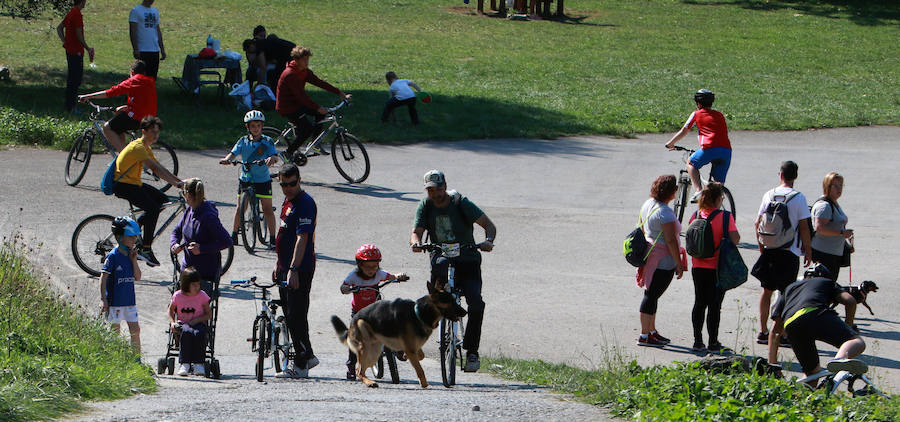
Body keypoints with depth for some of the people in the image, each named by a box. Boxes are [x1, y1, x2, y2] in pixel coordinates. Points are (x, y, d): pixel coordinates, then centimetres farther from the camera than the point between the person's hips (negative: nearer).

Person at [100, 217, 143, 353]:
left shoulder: (131, 255, 7)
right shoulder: (113, 256, -13)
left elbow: (137, 278, 6)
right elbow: (103, 278, -14)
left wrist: (134, 260, -5)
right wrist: (103, 299, -18)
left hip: (130, 301, 6)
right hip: (115, 300, -6)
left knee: (135, 330, 6)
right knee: (115, 332, 1)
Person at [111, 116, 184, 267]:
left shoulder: (146, 148, 13)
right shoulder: (138, 147, -20)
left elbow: (160, 168, 16)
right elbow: (155, 169, -30)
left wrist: (180, 181, 5)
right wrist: (177, 184, -34)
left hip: (134, 183, 10)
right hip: (123, 185, -10)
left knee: (163, 200, 6)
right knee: (153, 208, -23)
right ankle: (146, 249, -18)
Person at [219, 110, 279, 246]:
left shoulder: (267, 142, -5)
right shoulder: (243, 141, 0)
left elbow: (275, 156, -16)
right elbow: (233, 153, -11)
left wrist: (272, 158, -41)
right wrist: (227, 159, -34)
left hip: (263, 180, -2)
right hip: (245, 179, 2)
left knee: (267, 208, -3)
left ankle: (273, 238, 2)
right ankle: (234, 236, 23)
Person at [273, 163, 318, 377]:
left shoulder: (305, 203, -16)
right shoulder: (288, 201, 14)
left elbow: (302, 238, -24)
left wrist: (293, 268, -30)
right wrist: (279, 264, 22)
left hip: (300, 269, -10)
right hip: (286, 267, 10)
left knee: (296, 316, -7)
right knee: (290, 315, 15)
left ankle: (300, 365, -1)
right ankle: (308, 356, 27)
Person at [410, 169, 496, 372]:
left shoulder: (461, 203, -5)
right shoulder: (426, 206, 4)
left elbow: (488, 224, -7)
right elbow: (416, 232, -2)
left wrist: (488, 240, -29)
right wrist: (415, 242, -27)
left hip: (467, 259, -1)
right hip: (441, 255, 1)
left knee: (476, 303, -20)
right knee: (441, 264, -40)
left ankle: (471, 351, -9)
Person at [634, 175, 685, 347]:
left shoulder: (648, 204, 7)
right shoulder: (665, 213, -21)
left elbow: (642, 229, 17)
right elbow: (670, 240, -22)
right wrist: (679, 263, -16)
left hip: (650, 254, 10)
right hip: (663, 260, -10)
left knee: (652, 294, 17)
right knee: (651, 296, -6)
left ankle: (652, 331, 26)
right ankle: (644, 336, -3)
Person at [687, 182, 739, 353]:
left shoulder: (697, 215, 0)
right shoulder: (725, 216, -13)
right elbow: (735, 239, -20)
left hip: (698, 267, 4)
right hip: (717, 268, -4)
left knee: (699, 303, 13)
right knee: (714, 305, 1)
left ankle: (698, 341, 16)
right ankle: (713, 343, 5)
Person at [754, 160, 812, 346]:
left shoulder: (769, 195, 2)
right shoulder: (798, 198, -9)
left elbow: (758, 223, 6)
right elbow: (804, 227, -10)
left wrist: (761, 246, 18)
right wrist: (808, 250, 0)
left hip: (769, 250, 4)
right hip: (790, 252, -4)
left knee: (767, 290, 12)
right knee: (786, 293, 1)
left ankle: (763, 331, 15)